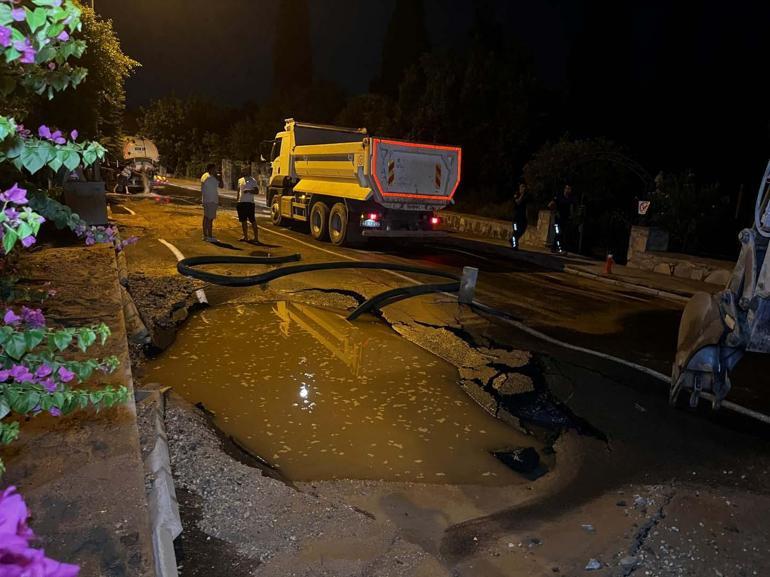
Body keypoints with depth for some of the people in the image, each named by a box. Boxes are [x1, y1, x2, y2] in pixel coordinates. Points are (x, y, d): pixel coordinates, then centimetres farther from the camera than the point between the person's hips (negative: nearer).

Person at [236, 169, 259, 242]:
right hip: (241, 203, 7)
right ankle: (245, 237, 17)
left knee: (252, 220, -6)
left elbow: (256, 191, -9)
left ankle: (256, 237, -4)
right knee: (243, 220, 9)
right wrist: (237, 200, 17)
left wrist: (248, 191, -23)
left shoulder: (252, 180, -3)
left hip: (249, 202, -6)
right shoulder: (240, 180, 16)